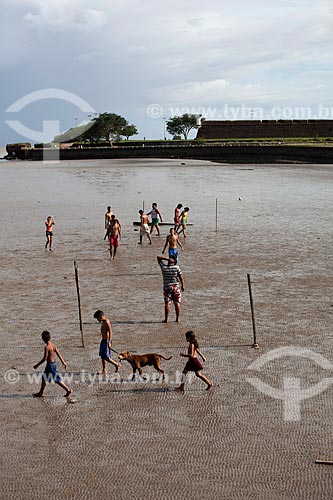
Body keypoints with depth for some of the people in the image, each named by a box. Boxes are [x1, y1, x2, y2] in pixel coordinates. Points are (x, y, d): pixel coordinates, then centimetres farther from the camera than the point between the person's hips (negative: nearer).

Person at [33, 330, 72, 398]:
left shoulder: (47, 347, -20)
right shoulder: (53, 345, 4)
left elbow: (44, 359, -19)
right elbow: (59, 354, 7)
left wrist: (37, 365, -11)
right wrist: (63, 363, 12)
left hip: (50, 364, -9)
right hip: (53, 363, 9)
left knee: (57, 379, 0)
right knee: (44, 378, 17)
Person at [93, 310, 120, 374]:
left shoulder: (107, 322, -16)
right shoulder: (103, 322, 14)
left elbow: (110, 332, -22)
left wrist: (109, 342, -26)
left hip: (107, 341, -10)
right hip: (103, 340, 10)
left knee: (106, 357, -10)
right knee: (103, 356, 10)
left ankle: (117, 365, 3)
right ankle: (104, 370, 16)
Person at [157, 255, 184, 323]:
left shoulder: (163, 267, -8)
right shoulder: (176, 267, -10)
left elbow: (158, 258, 3)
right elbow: (181, 277, -6)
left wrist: (167, 259, -8)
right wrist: (183, 285, 5)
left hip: (167, 287, 1)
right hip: (175, 287, -1)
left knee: (167, 303, 2)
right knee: (177, 303, 7)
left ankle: (166, 319, 0)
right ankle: (177, 319, 6)